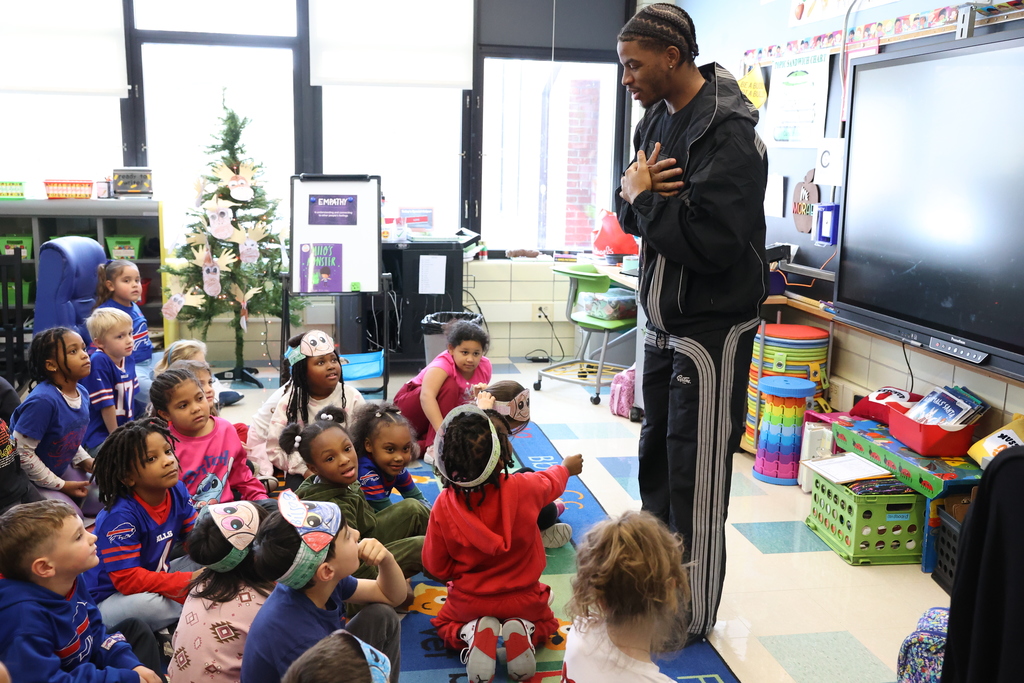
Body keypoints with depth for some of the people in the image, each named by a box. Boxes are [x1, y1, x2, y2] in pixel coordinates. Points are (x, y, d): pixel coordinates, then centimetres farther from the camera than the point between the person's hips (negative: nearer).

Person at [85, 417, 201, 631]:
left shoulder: (177, 492, -7)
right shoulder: (119, 517, -28)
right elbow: (129, 579, -31)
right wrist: (188, 582, -33)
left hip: (154, 577, 7)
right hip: (111, 597, -7)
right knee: (148, 605, -38)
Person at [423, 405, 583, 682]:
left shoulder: (443, 506, -23)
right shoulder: (523, 488, -23)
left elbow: (436, 566, -11)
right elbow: (550, 482, 4)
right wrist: (566, 467, 27)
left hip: (469, 601, 0)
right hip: (523, 600, 1)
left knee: (444, 624, 31)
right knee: (545, 622, 32)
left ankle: (471, 634, -4)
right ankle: (524, 632, -4)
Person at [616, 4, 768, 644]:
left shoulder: (728, 135, -21)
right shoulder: (658, 118, 8)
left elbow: (707, 241, -29)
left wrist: (642, 196, -17)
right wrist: (636, 195, -11)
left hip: (713, 326, -9)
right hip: (664, 319, 9)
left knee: (696, 473, 1)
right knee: (657, 451, 19)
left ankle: (692, 616, 17)